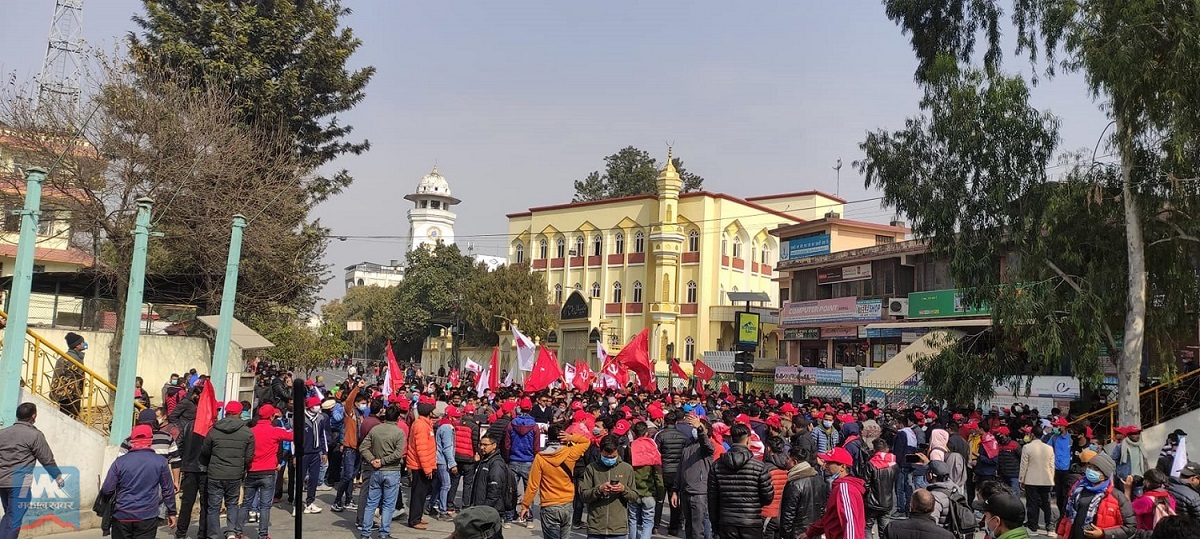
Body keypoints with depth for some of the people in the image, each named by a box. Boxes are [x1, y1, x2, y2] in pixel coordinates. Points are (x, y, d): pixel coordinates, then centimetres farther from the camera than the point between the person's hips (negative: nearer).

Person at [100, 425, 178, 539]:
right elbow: (168, 490, 1)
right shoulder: (160, 462, -4)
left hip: (122, 516, 1)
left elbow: (106, 490, -3)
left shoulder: (120, 462, -4)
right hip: (147, 517, -1)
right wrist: (171, 512, 11)